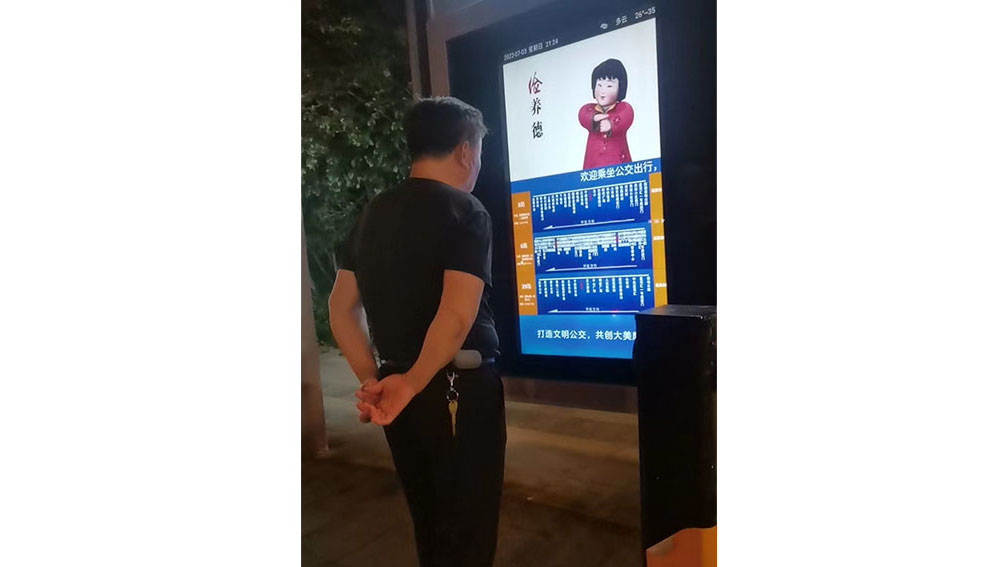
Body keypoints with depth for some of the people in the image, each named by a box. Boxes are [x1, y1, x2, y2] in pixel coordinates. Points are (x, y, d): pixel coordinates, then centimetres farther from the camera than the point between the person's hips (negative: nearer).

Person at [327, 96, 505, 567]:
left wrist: (372, 379, 10)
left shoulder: (372, 213, 8)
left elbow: (341, 306, 10)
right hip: (457, 388, -7)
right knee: (467, 529, 9)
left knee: (428, 520, 22)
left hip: (398, 390, 7)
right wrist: (411, 384, -18)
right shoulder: (465, 212, -13)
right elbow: (457, 315, -26)